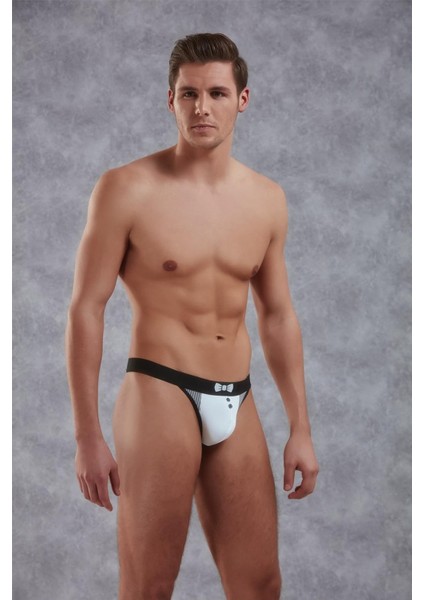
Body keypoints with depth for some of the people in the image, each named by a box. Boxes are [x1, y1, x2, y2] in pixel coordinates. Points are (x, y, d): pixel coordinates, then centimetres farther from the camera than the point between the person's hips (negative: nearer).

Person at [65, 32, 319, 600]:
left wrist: (301, 428, 12)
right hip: (160, 394, -5)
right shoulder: (127, 189, -6)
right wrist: (88, 436, -9)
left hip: (237, 406, 5)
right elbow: (85, 309, -6)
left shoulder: (267, 199, 9)